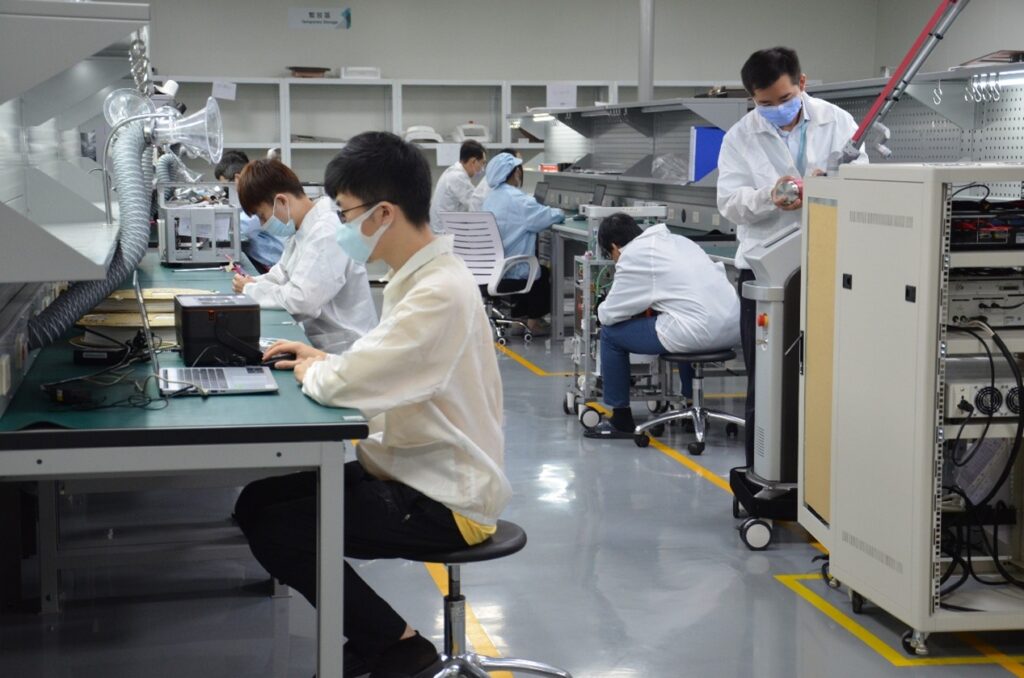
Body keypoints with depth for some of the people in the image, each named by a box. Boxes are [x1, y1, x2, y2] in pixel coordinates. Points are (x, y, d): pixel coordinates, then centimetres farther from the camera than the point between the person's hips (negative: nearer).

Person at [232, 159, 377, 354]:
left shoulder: (327, 232, -20)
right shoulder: (301, 229, 9)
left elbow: (301, 300, -25)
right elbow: (282, 274, 18)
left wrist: (251, 290, -10)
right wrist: (254, 283, -2)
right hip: (316, 342, 8)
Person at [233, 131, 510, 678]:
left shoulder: (440, 291, -25)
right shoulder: (420, 275, 6)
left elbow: (344, 386, -30)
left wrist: (310, 373, -8)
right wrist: (325, 360, 4)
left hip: (446, 499, -10)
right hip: (412, 468, 10)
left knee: (276, 529, -13)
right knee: (258, 500, 8)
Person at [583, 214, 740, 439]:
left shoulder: (632, 257, -1)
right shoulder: (678, 240, 21)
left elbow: (608, 315, 1)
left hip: (699, 332, -8)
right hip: (733, 327, 8)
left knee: (611, 333, 9)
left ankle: (621, 420, 16)